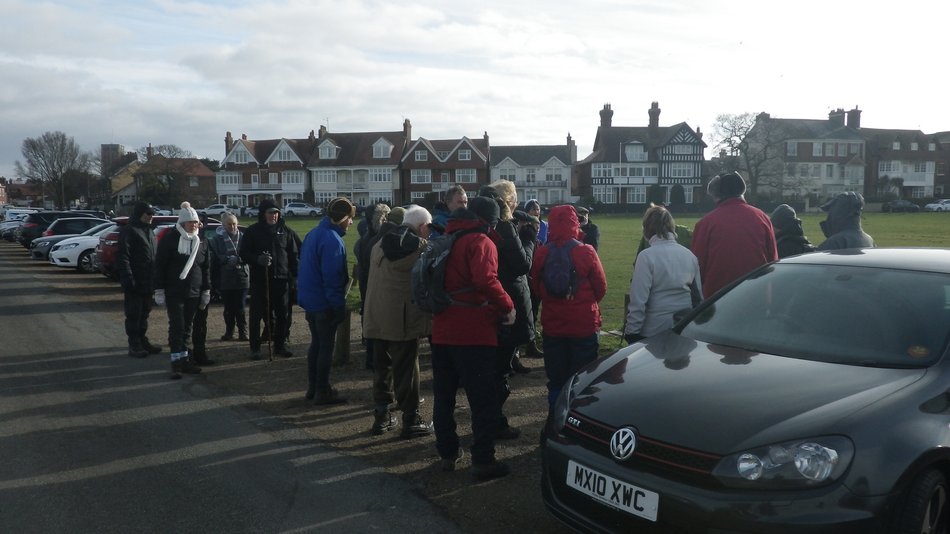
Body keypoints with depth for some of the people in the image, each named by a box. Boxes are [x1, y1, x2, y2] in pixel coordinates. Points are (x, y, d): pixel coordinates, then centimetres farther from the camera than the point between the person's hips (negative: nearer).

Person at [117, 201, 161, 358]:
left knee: (144, 313, 15)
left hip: (147, 283, 8)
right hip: (135, 283, -8)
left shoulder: (148, 231, 18)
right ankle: (134, 345, 5)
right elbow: (122, 258, -16)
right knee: (134, 315, -1)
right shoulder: (129, 231, -9)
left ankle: (142, 341, 24)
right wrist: (128, 280, -23)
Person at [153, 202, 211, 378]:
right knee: (176, 326, -7)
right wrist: (159, 291, -9)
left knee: (187, 327, 10)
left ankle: (184, 358, 17)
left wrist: (206, 291, 12)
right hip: (173, 292, -5)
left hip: (193, 293, 5)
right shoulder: (169, 239, -7)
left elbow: (206, 268, 16)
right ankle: (177, 361, -5)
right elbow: (160, 266, -6)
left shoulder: (201, 242, 10)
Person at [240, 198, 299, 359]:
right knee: (257, 314, 2)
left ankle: (280, 345, 19)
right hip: (259, 279, -2)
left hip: (281, 279, 2)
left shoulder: (284, 230, 8)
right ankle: (255, 347, 12)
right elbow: (244, 254, -2)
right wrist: (258, 259, -22)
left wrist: (295, 274, 2)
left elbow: (293, 254, 10)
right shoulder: (253, 231, 0)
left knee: (282, 314, 7)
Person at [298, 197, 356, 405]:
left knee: (316, 343, 18)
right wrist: (339, 305, -17)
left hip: (309, 299, 9)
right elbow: (332, 277, -23)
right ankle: (323, 392, 8)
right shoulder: (332, 240, -21)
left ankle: (313, 388, 25)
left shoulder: (313, 233, 9)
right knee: (326, 346, 1)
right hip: (324, 303, -9)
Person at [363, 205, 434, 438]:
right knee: (406, 368, 2)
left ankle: (381, 416, 23)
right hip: (404, 318, -6)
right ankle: (411, 420, 8)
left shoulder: (380, 244, 11)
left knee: (382, 366, 15)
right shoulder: (420, 248, -10)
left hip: (377, 317, 6)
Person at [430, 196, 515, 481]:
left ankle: (447, 453, 25)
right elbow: (485, 279, -26)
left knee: (443, 396, 15)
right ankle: (482, 461, 1)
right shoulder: (480, 242, -10)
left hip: (442, 331, 8)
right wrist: (507, 305, -15)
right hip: (473, 332, -7)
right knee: (484, 399, 0)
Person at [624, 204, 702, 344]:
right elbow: (699, 296, 10)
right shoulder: (690, 255, 4)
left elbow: (638, 301, -17)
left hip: (654, 332, -5)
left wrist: (631, 332, -11)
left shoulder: (647, 256, -14)